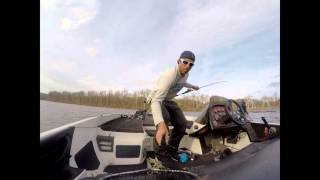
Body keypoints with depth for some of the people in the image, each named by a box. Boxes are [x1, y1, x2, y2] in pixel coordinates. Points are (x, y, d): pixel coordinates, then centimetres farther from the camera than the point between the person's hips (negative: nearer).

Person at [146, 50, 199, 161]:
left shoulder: (185, 74, -11)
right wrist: (160, 124, -62)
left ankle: (171, 149, 13)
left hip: (168, 100, 7)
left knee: (182, 123, -6)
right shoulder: (169, 75, -38)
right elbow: (156, 100, -48)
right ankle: (160, 149, -13)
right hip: (156, 99, -7)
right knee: (164, 118, -36)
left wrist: (192, 86, 32)